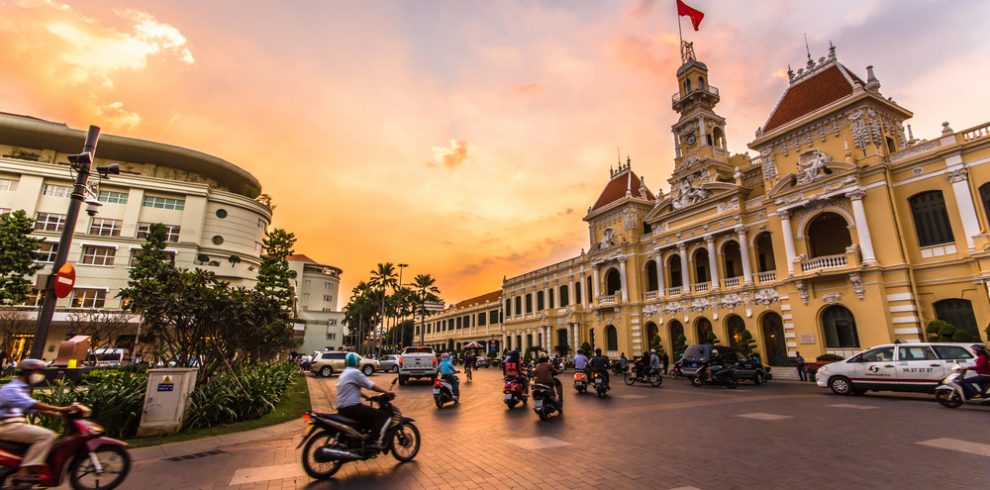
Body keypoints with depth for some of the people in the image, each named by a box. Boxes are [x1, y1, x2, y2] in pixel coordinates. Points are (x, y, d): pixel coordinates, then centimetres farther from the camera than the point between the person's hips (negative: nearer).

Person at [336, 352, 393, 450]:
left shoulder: (344, 373, 19)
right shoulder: (354, 372, -11)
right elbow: (371, 386, -12)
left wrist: (368, 397, 21)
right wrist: (386, 392, -5)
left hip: (342, 409, 10)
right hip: (351, 408, -10)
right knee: (383, 417, -11)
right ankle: (376, 442, -20)